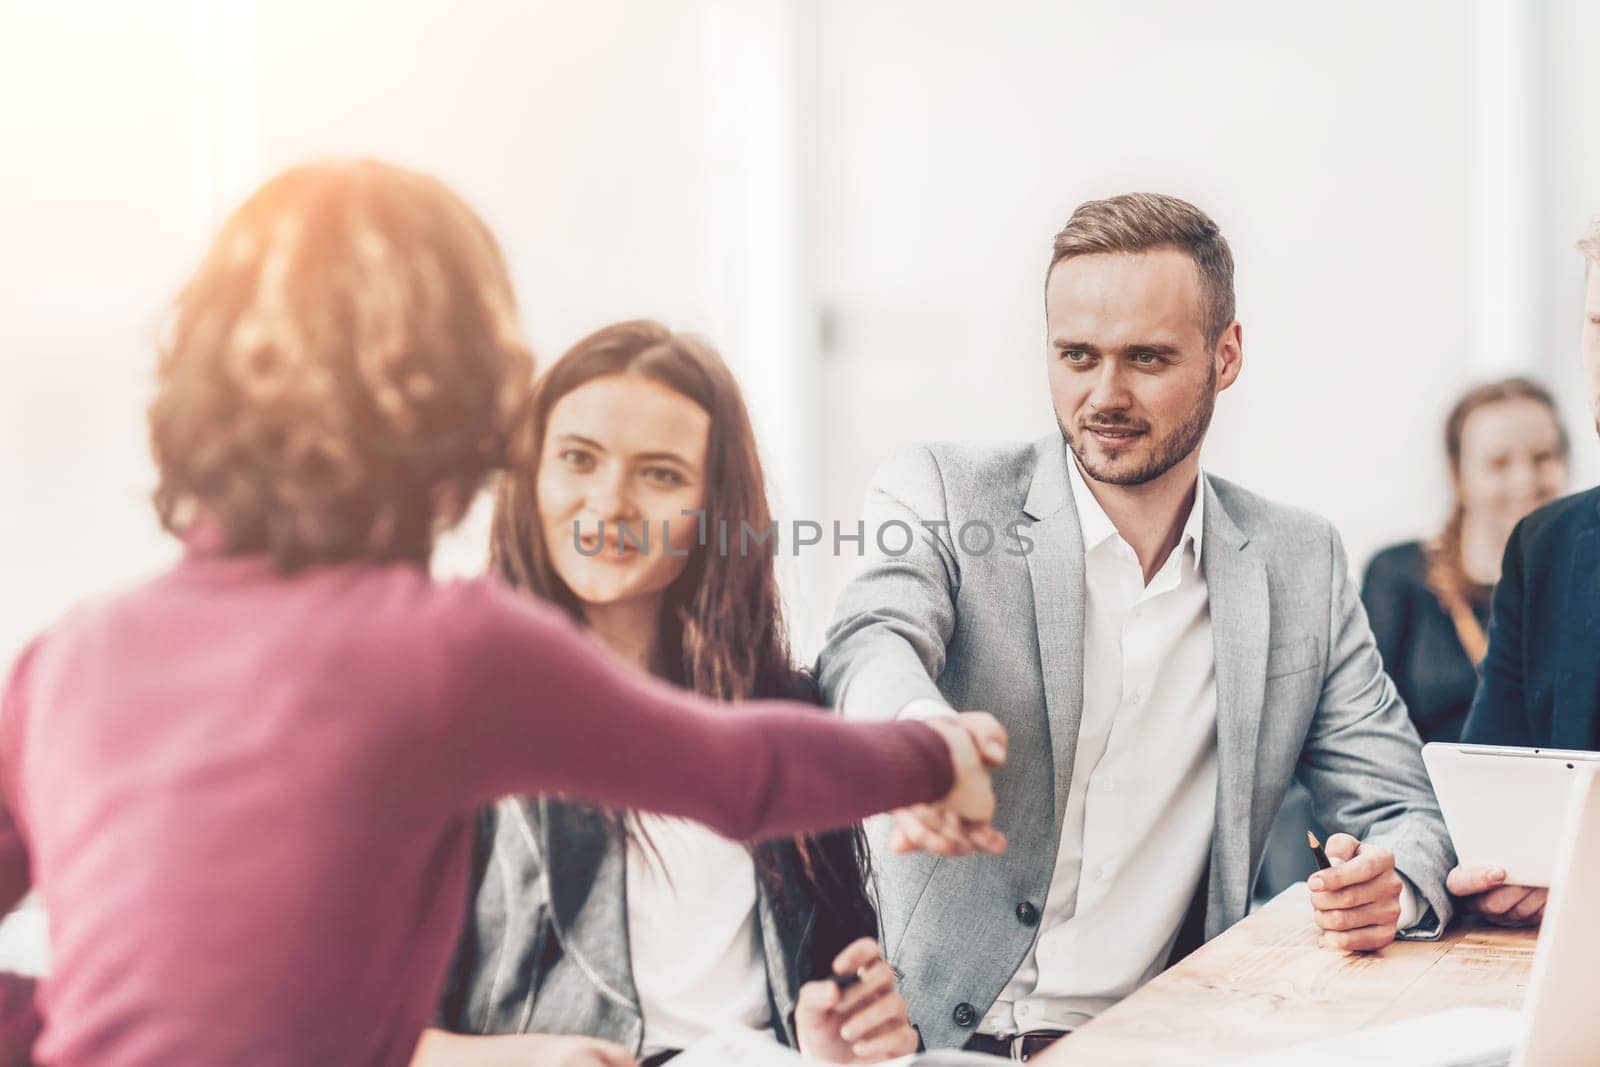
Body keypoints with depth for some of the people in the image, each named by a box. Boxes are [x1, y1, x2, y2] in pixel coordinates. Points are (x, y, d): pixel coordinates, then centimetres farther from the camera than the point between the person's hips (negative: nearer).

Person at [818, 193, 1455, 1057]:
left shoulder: (1301, 565, 10)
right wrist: (919, 733, -43)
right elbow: (872, 643, -18)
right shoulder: (940, 495, 2)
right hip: (941, 1038, -2)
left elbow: (1400, 810, 12)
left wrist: (1386, 887, -13)